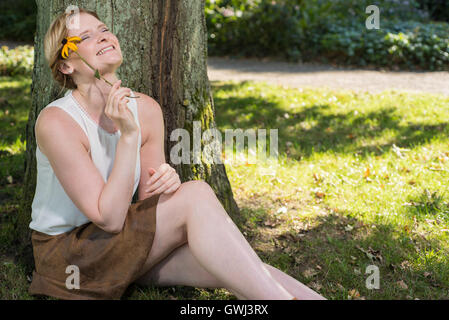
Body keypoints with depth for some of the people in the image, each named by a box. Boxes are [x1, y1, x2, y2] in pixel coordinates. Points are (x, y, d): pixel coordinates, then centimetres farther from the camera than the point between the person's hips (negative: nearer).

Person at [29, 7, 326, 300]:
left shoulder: (146, 109, -3)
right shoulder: (56, 122, -21)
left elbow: (149, 203, 3)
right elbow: (109, 218, -24)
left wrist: (165, 182, -20)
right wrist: (128, 134, -29)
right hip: (65, 253, -5)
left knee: (227, 267, -22)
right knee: (196, 194, -26)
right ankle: (281, 296, -23)